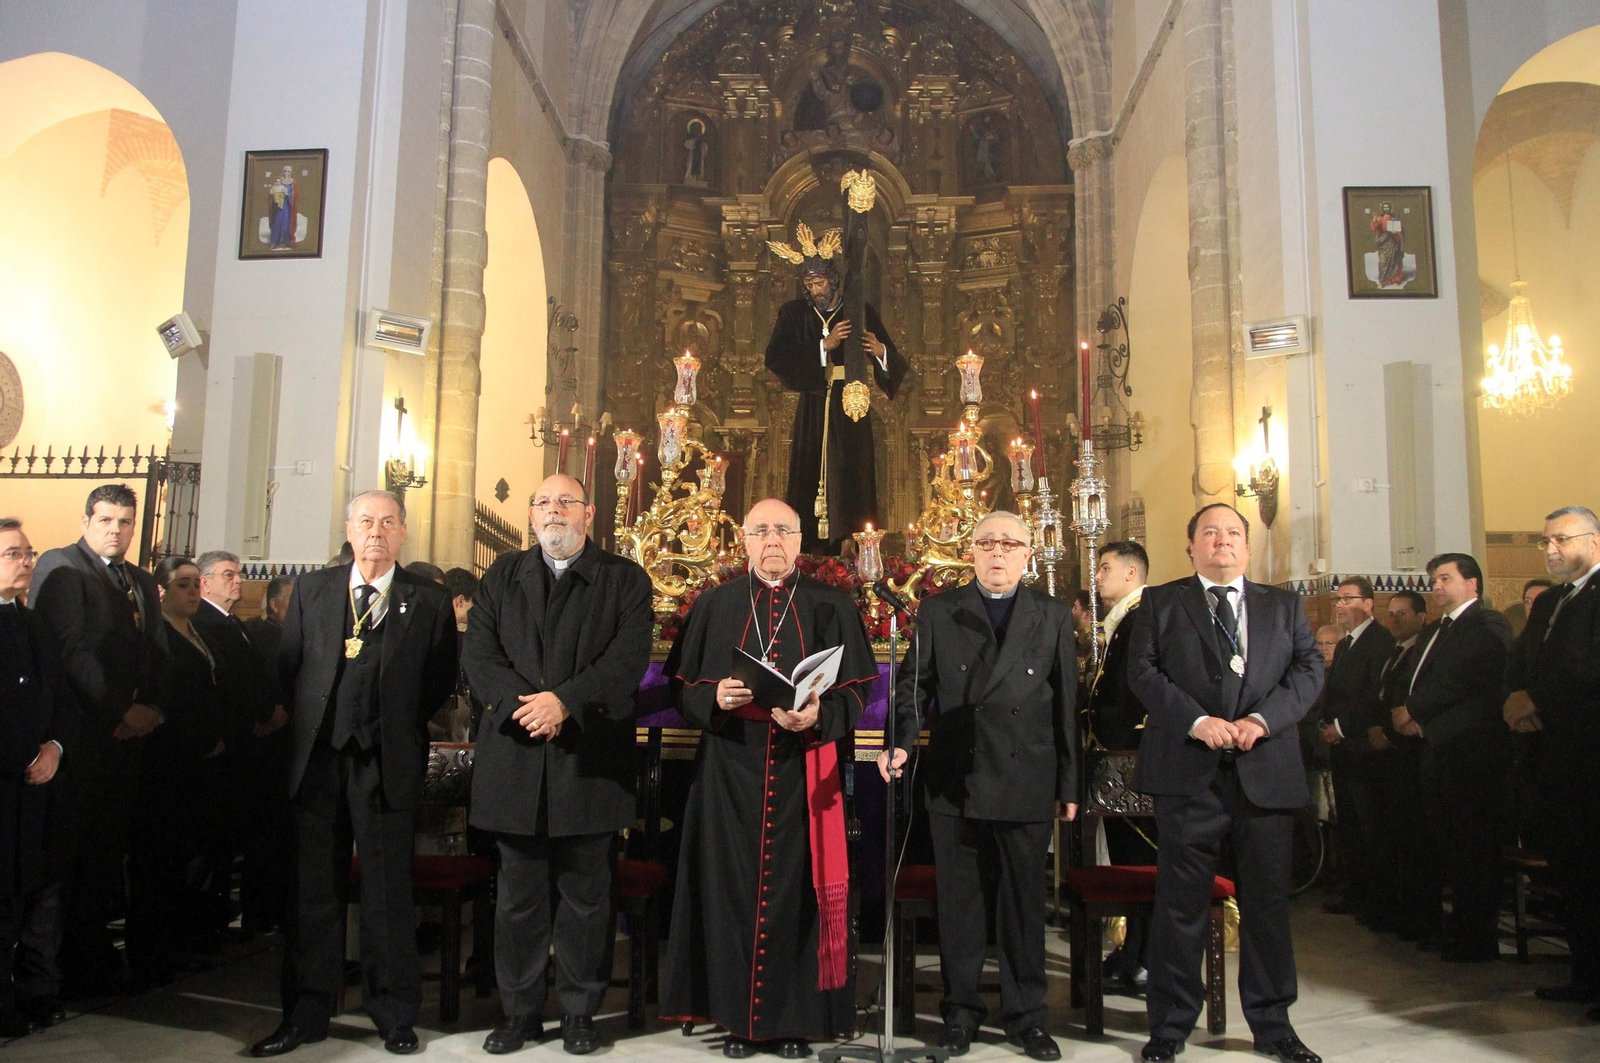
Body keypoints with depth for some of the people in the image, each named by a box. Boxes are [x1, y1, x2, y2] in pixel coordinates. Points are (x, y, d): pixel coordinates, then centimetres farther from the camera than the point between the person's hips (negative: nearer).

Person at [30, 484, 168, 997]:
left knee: (107, 852, 8)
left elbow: (158, 654, 16)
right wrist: (119, 713, -13)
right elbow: (70, 648, -12)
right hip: (81, 736, -6)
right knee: (69, 853, -1)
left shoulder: (142, 581, 19)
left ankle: (95, 953, 16)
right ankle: (66, 965, 8)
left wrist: (150, 707, -2)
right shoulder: (60, 566, -3)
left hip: (128, 733, 6)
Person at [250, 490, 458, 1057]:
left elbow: (441, 682, 5)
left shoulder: (429, 601, 3)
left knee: (387, 891, 4)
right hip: (318, 757, 2)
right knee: (314, 887, 9)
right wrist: (310, 720, 5)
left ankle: (394, 1014, 17)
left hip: (388, 761, -2)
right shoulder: (311, 590, 11)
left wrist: (398, 723, 1)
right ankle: (308, 1011, 22)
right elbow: (288, 667, 12)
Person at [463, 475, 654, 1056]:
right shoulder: (502, 576, 13)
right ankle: (519, 1011, 24)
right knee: (518, 897, 11)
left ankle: (579, 1013, 21)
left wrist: (564, 700, -19)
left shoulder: (626, 580, 5)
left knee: (585, 897, 7)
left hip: (589, 762, -2)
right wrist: (522, 703, -14)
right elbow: (479, 653, 2)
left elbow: (628, 659, -8)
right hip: (515, 761, 2)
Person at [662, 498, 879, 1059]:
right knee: (732, 885, 4)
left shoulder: (830, 606, 5)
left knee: (796, 886, 2)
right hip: (729, 767, 1)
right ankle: (737, 1015, 16)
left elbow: (855, 688, 1)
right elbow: (684, 685, 6)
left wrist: (818, 717, -18)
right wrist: (715, 699, -15)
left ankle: (795, 1018, 15)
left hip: (802, 770, -1)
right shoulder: (715, 605, 9)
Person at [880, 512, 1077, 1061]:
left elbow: (1066, 704, 6)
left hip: (1027, 784, 1)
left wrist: (1068, 785, 4)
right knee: (960, 902, 9)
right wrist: (900, 742, -14)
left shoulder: (1053, 616, 7)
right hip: (956, 783, 0)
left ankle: (1025, 1015, 24)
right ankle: (960, 1011, 23)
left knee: (1024, 901, 10)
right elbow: (913, 684, 3)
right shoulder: (937, 612, 5)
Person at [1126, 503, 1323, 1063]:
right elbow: (1142, 670, -3)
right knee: (1181, 904, 4)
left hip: (1267, 771, 2)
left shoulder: (1282, 605, 15)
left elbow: (1308, 668, 4)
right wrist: (1196, 721, -16)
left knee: (1268, 902, 10)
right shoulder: (1160, 602, 7)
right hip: (1188, 770, -2)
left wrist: (1262, 719, -12)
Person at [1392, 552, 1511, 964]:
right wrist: (1414, 717, 2)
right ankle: (1461, 927, 21)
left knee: (1473, 847, -3)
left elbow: (1465, 680, -19)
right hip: (1439, 750, 9)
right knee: (1448, 844, 12)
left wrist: (1412, 709, -13)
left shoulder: (1488, 624, -8)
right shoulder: (1439, 631, 22)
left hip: (1471, 751, -9)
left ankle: (1478, 940, 6)